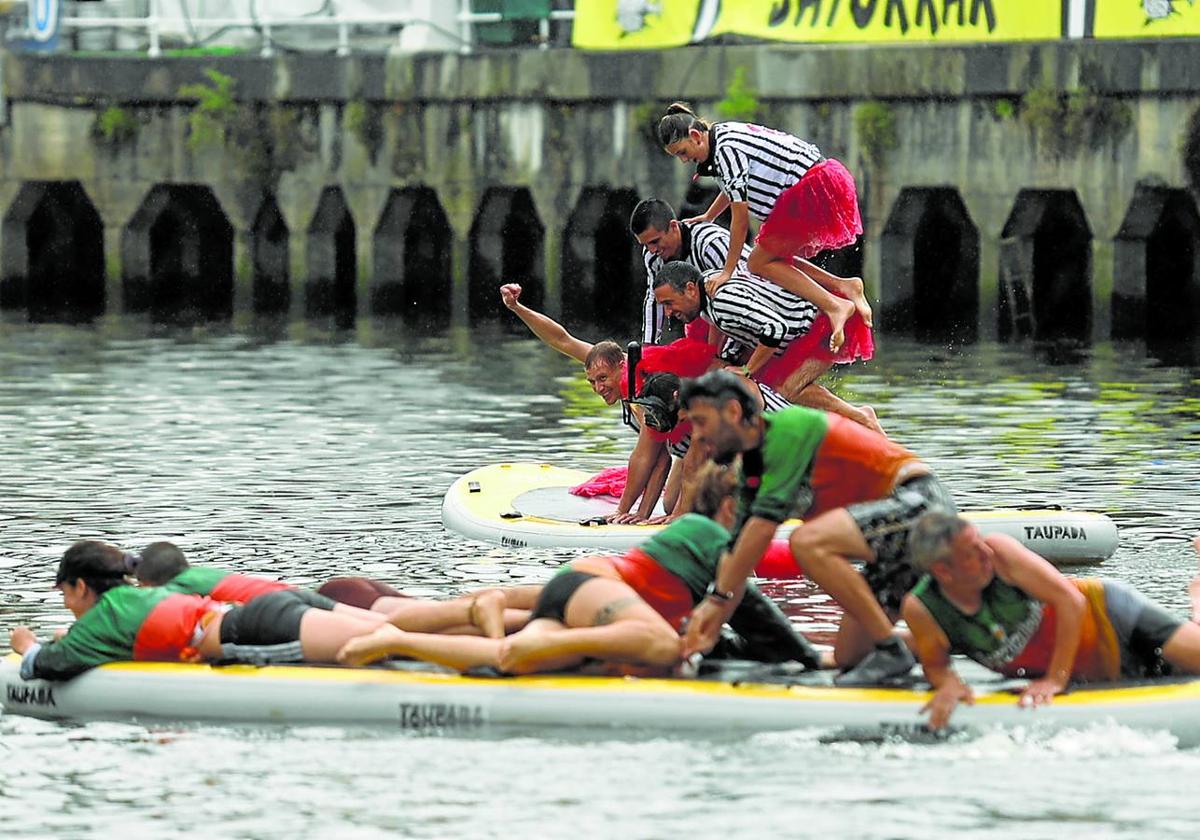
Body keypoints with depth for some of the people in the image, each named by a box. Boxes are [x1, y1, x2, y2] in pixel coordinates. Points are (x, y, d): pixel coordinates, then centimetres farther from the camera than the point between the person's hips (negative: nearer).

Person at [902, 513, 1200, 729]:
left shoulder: (997, 551, -30)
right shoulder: (920, 610, -23)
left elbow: (1071, 601, -29)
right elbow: (935, 664, -7)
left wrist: (1056, 678, -30)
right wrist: (948, 683, -32)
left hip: (1106, 613, -3)